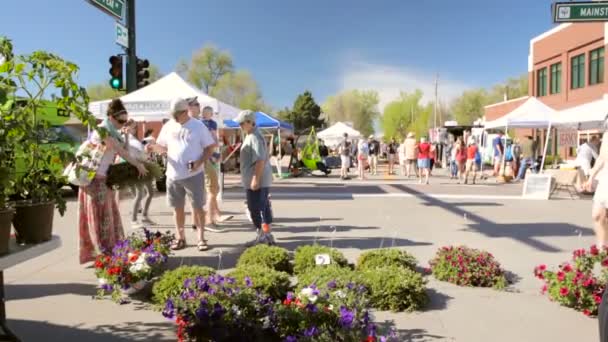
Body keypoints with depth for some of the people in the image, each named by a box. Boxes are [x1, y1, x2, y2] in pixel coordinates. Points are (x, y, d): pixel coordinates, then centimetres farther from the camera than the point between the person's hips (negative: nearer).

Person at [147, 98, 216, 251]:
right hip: (173, 175, 4)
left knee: (198, 207, 1)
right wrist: (153, 147, -9)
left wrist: (199, 162, -17)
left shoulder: (198, 126, -4)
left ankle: (201, 238, 9)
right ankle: (180, 237, 23)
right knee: (177, 207, 11)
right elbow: (163, 147, 14)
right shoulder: (168, 126, 6)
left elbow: (210, 148, -3)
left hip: (194, 174, -4)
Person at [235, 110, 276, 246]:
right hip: (260, 180, 11)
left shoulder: (255, 137, -18)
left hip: (257, 181, -11)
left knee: (256, 209, -4)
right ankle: (266, 235, 22)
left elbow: (260, 160, -26)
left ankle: (262, 236, 3)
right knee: (263, 208, 14)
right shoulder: (251, 136, 16)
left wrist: (256, 179, -28)